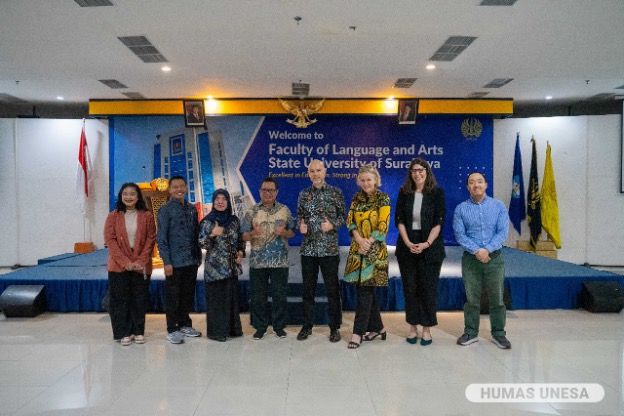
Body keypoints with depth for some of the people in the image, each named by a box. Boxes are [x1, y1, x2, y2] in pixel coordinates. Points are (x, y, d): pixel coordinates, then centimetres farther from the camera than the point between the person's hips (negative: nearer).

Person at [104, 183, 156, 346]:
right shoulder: (113, 216, 2)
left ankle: (138, 331, 18)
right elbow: (110, 240, -4)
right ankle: (124, 333, 16)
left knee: (140, 299, 6)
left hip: (141, 265, 0)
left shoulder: (147, 216, 2)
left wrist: (141, 261, -12)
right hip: (119, 265, 0)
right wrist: (125, 262, -13)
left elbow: (151, 240, -1)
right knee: (121, 299, 5)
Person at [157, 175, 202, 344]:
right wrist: (167, 262, -14)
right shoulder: (166, 210, -6)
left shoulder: (192, 209, 9)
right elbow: (162, 238, -9)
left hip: (192, 261, 5)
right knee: (173, 297, 5)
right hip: (174, 262, -5)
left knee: (188, 295, 14)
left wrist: (199, 256, 11)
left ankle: (185, 324, 28)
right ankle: (172, 330, 16)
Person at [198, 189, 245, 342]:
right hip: (215, 266, -4)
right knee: (216, 298, 1)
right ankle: (216, 331, 12)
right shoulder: (207, 221, -6)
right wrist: (212, 234, -27)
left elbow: (240, 240, 16)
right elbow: (202, 244, -11)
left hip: (232, 265, 4)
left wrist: (241, 252, 0)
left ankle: (232, 328, 23)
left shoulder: (234, 220, 6)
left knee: (232, 297, 10)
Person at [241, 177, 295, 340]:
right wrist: (253, 233, -21)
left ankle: (279, 326, 21)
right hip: (257, 261, 0)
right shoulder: (251, 212, 2)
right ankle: (260, 326, 21)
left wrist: (284, 232, -13)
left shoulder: (284, 210, 4)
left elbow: (292, 232, 8)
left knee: (280, 295, 6)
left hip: (280, 261, 0)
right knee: (258, 296, 7)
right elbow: (244, 236, 0)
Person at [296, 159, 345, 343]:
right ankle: (307, 325, 23)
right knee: (308, 288, 10)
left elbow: (343, 216, 2)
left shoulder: (336, 192, 0)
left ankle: (335, 327, 17)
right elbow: (299, 216, 13)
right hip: (308, 248, 3)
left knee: (332, 289, 4)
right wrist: (300, 226, -8)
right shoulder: (304, 194, 8)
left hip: (329, 249, -2)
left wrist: (333, 225, -16)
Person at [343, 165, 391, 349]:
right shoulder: (357, 198, 11)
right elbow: (350, 220, 3)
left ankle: (358, 332, 0)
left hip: (374, 250, -5)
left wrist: (368, 243, -13)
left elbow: (383, 226, -9)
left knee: (365, 290, -6)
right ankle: (377, 327, 23)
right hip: (357, 249, 5)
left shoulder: (383, 198, -4)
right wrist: (359, 239, -12)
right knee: (365, 289, 9)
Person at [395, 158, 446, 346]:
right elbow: (399, 220, 1)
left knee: (428, 288, 3)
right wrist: (408, 243, -11)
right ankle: (413, 327, 18)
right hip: (407, 246, 2)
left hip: (430, 247, -2)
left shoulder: (437, 193, -1)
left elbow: (439, 222, -5)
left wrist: (426, 244, -16)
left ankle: (426, 328, 15)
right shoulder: (404, 193, 4)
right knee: (410, 287, 6)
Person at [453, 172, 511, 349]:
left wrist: (487, 250, -18)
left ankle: (498, 334, 21)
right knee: (472, 298, 7)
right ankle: (470, 332, 20)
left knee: (497, 298, 7)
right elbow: (459, 234, -6)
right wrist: (476, 251, -17)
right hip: (470, 259, 0)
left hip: (494, 258, 0)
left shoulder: (498, 206, 3)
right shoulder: (461, 208, 1)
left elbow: (503, 232, -6)